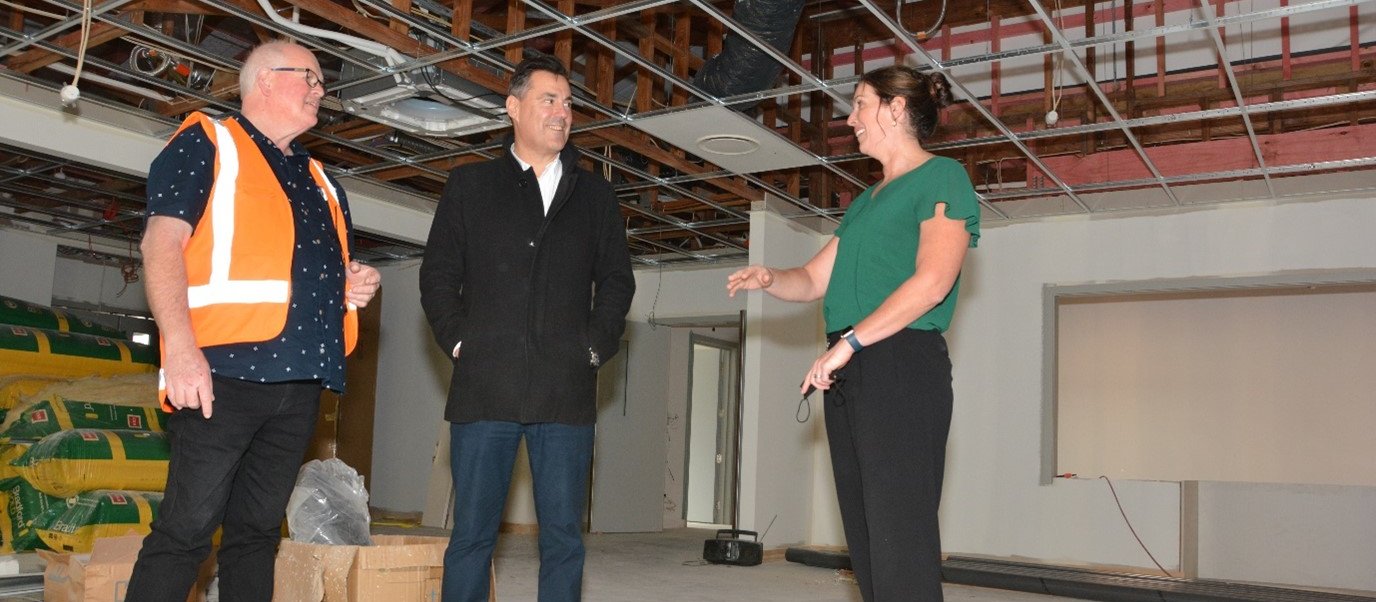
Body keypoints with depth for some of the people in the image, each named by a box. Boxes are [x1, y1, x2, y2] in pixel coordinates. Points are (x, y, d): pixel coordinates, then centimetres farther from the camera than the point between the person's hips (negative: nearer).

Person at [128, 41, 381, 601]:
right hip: (226, 368, -6)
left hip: (300, 380, 7)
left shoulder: (319, 180, 24)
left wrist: (356, 283, 8)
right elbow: (163, 241, -7)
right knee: (186, 528, -8)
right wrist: (180, 346, -20)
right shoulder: (205, 144, 4)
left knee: (258, 530, 10)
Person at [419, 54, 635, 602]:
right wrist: (458, 341, -2)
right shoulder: (469, 185, 12)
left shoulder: (595, 194, 15)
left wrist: (597, 346, 3)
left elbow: (617, 280, 16)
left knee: (564, 539, 4)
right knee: (472, 534, 2)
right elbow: (438, 274, 9)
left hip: (567, 391, 1)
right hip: (485, 387, -1)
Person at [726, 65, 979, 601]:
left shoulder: (942, 177, -2)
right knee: (864, 539, 9)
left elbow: (932, 281, -16)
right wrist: (769, 278, 1)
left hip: (903, 364, -8)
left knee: (901, 538, -10)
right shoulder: (865, 202, 24)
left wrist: (849, 342, -20)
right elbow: (814, 280, 23)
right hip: (847, 372, 9)